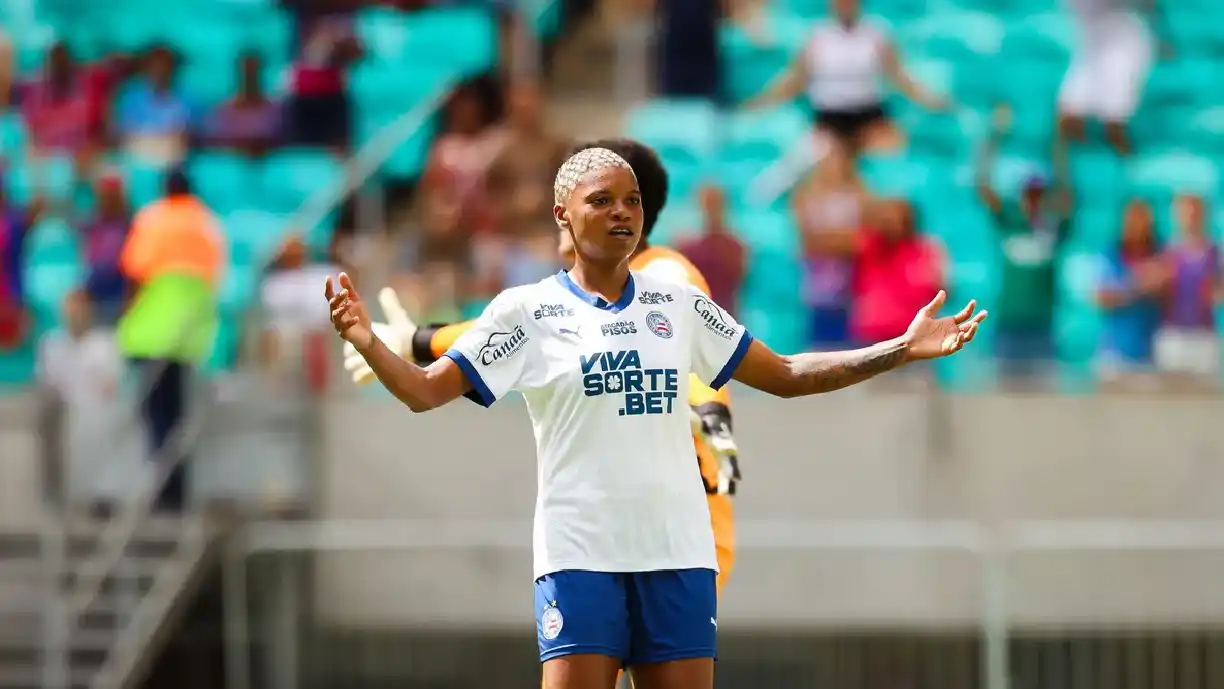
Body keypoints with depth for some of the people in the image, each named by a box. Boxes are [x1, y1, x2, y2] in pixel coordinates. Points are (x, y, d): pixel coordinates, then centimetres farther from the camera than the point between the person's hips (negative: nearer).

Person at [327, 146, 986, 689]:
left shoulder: (679, 305, 11)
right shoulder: (527, 310, 3)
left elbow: (787, 376, 18)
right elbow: (425, 391, 0)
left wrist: (904, 349, 11)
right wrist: (367, 342, -19)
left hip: (678, 551, 3)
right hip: (580, 553, -3)